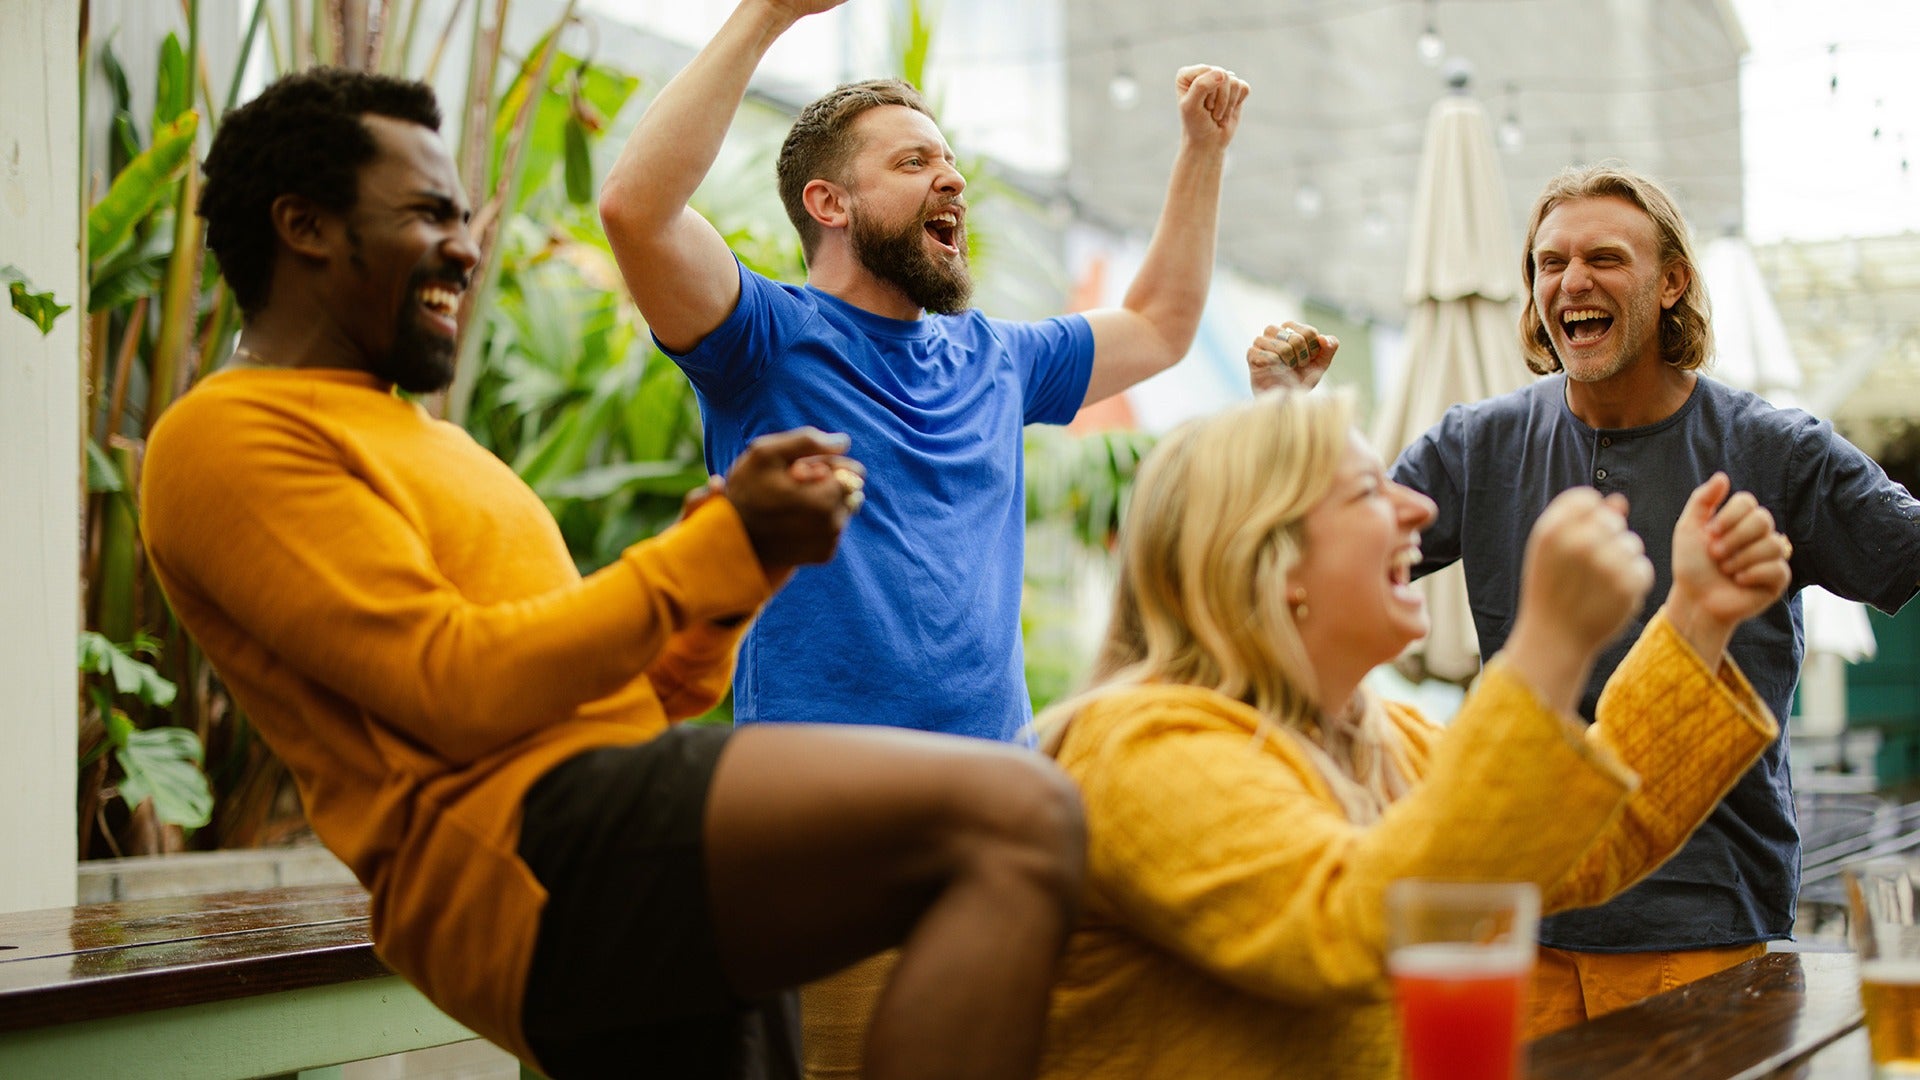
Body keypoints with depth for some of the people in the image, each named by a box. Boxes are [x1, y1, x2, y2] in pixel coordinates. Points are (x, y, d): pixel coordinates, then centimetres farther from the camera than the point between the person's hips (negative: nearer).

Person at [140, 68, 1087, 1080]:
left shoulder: (413, 440, 31)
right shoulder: (228, 437, 2)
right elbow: (459, 694, -12)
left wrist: (751, 549, 7)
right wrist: (725, 546, -7)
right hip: (523, 850, -10)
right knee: (1012, 818, -28)